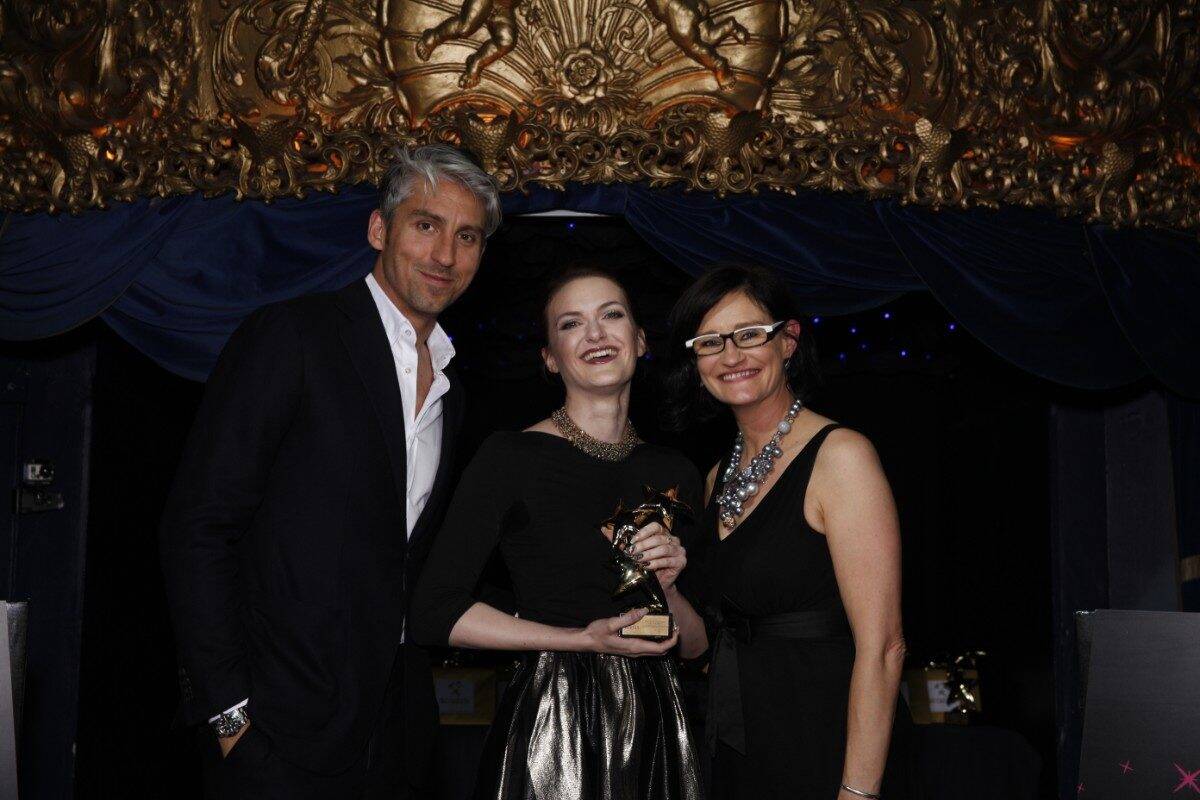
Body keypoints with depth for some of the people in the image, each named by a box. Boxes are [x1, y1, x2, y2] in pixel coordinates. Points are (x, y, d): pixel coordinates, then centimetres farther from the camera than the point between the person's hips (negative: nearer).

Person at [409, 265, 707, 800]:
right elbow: (435, 614, -13)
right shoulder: (511, 457, -8)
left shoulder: (676, 474, 6)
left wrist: (666, 589, -8)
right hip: (552, 722, -4)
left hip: (655, 727, 5)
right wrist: (585, 640, -13)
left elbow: (697, 644, 12)